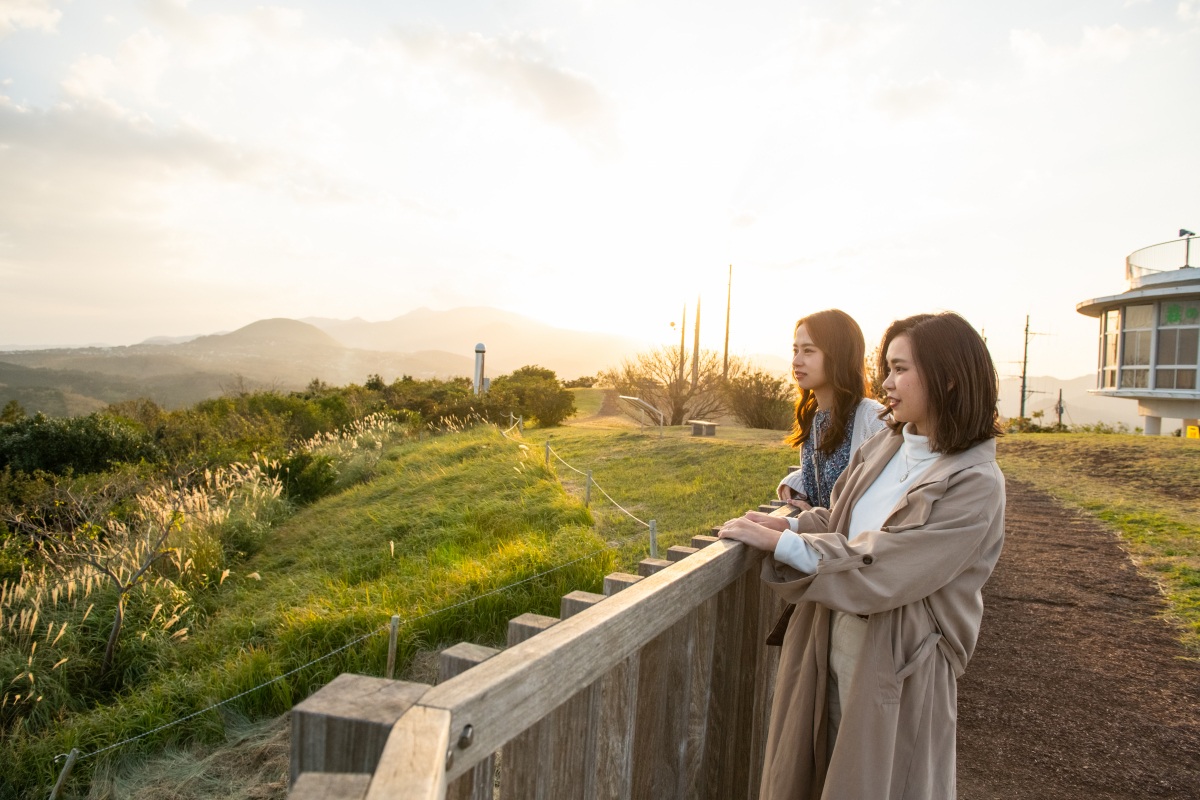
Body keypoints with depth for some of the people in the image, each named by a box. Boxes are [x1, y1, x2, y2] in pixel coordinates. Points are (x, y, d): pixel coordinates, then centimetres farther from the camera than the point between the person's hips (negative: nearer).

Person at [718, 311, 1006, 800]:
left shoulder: (974, 485, -21)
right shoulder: (885, 447, 0)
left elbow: (881, 571, -26)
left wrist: (778, 541, -22)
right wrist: (789, 524, -6)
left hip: (896, 671, -6)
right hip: (832, 648, 6)